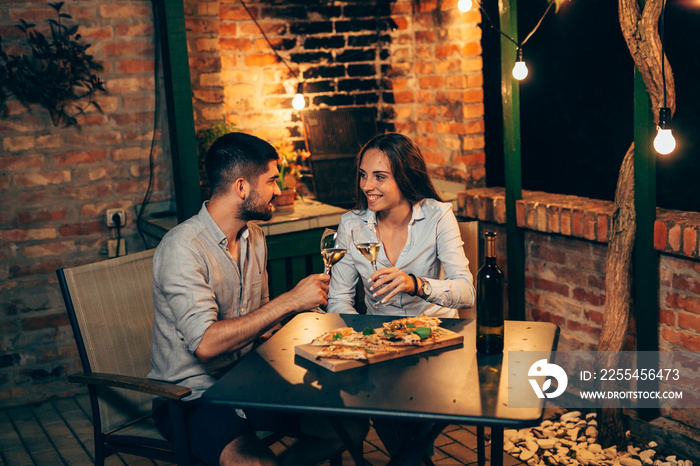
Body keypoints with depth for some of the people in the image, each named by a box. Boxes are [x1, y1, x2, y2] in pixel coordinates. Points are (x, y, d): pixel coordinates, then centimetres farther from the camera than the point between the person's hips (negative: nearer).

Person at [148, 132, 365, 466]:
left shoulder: (254, 238, 7)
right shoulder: (182, 247, -20)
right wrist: (290, 301, -28)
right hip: (192, 397, -8)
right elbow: (205, 343, -31)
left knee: (351, 427, -3)